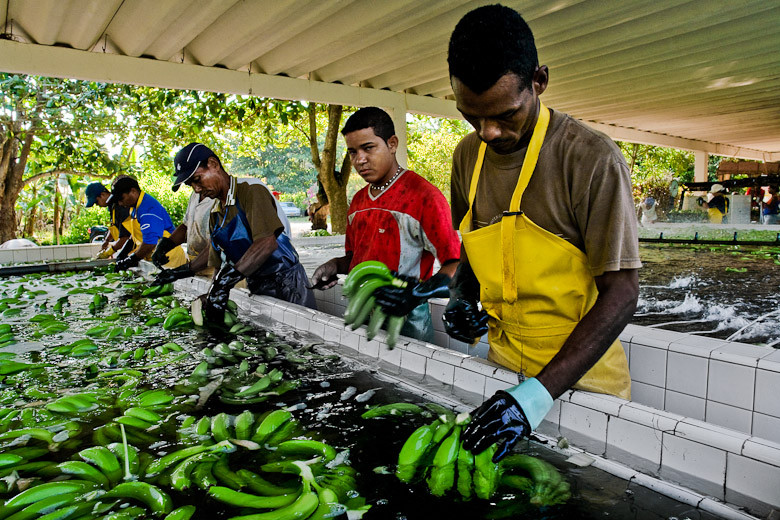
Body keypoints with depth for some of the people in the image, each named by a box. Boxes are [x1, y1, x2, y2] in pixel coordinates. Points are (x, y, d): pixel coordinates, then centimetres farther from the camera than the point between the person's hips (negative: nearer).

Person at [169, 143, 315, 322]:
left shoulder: (252, 190, -12)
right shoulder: (215, 213, 13)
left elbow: (267, 243, -27)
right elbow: (220, 265, 14)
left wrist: (224, 282, -29)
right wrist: (210, 297, -4)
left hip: (287, 282, -6)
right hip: (257, 287, 6)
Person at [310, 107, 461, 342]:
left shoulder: (424, 195, -13)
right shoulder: (358, 200, 11)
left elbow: (454, 266, -18)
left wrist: (418, 293, -34)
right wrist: (336, 266, 1)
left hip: (404, 321, -6)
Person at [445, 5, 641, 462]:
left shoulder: (593, 159, -20)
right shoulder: (468, 155, -2)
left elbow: (621, 293, -21)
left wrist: (541, 391, -29)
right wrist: (462, 298, -8)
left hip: (578, 373, -4)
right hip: (499, 368, 5)